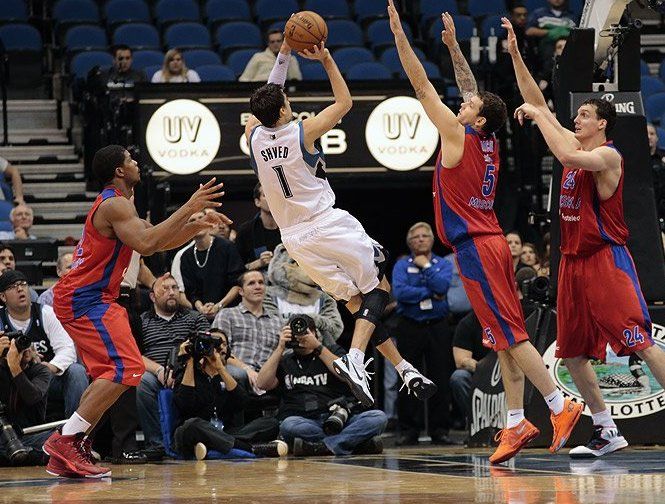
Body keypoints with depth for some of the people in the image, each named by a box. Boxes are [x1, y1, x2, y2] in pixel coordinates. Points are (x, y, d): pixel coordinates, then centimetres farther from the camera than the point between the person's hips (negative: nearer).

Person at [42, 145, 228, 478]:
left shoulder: (117, 204, 20)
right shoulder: (115, 205, -14)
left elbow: (159, 241, 25)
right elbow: (146, 244, -29)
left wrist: (197, 225, 10)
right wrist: (188, 208, -26)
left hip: (84, 298, 11)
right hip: (85, 299, -11)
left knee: (109, 374, 17)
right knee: (125, 368, -19)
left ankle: (66, 454, 12)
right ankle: (66, 441, -22)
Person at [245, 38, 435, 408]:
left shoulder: (254, 136, 0)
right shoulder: (303, 132, -13)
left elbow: (268, 97, 20)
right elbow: (345, 102, 1)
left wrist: (284, 55, 18)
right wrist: (326, 60, 4)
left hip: (296, 239, 6)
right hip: (330, 226, -6)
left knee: (360, 305, 12)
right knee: (379, 288, 5)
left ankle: (404, 368, 11)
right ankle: (355, 359, -17)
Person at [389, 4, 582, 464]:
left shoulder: (458, 137, -9)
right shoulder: (487, 140, 10)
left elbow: (422, 85, -7)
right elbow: (472, 90, 26)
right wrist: (453, 45, 29)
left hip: (476, 248, -9)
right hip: (491, 243, 9)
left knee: (509, 334, -10)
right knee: (503, 338, 6)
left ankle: (560, 405, -14)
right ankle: (517, 423, 6)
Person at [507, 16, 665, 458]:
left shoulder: (608, 155, -10)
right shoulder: (575, 147, 13)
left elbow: (567, 157, -30)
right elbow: (537, 102, 14)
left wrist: (540, 117, -17)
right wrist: (516, 54, 8)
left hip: (606, 259, -9)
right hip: (574, 261, 9)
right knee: (572, 353, 8)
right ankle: (607, 433, 14)